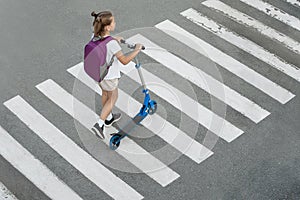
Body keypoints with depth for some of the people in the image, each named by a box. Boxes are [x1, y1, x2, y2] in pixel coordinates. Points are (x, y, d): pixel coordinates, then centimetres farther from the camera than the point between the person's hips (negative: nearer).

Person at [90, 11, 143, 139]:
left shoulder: (95, 37, -11)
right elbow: (124, 61, -27)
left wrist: (114, 39, 19)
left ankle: (109, 118, 49)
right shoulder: (112, 44, -33)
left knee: (105, 94, 28)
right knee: (113, 98, 16)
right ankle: (99, 124, 10)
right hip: (109, 76, -7)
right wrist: (137, 50, -16)